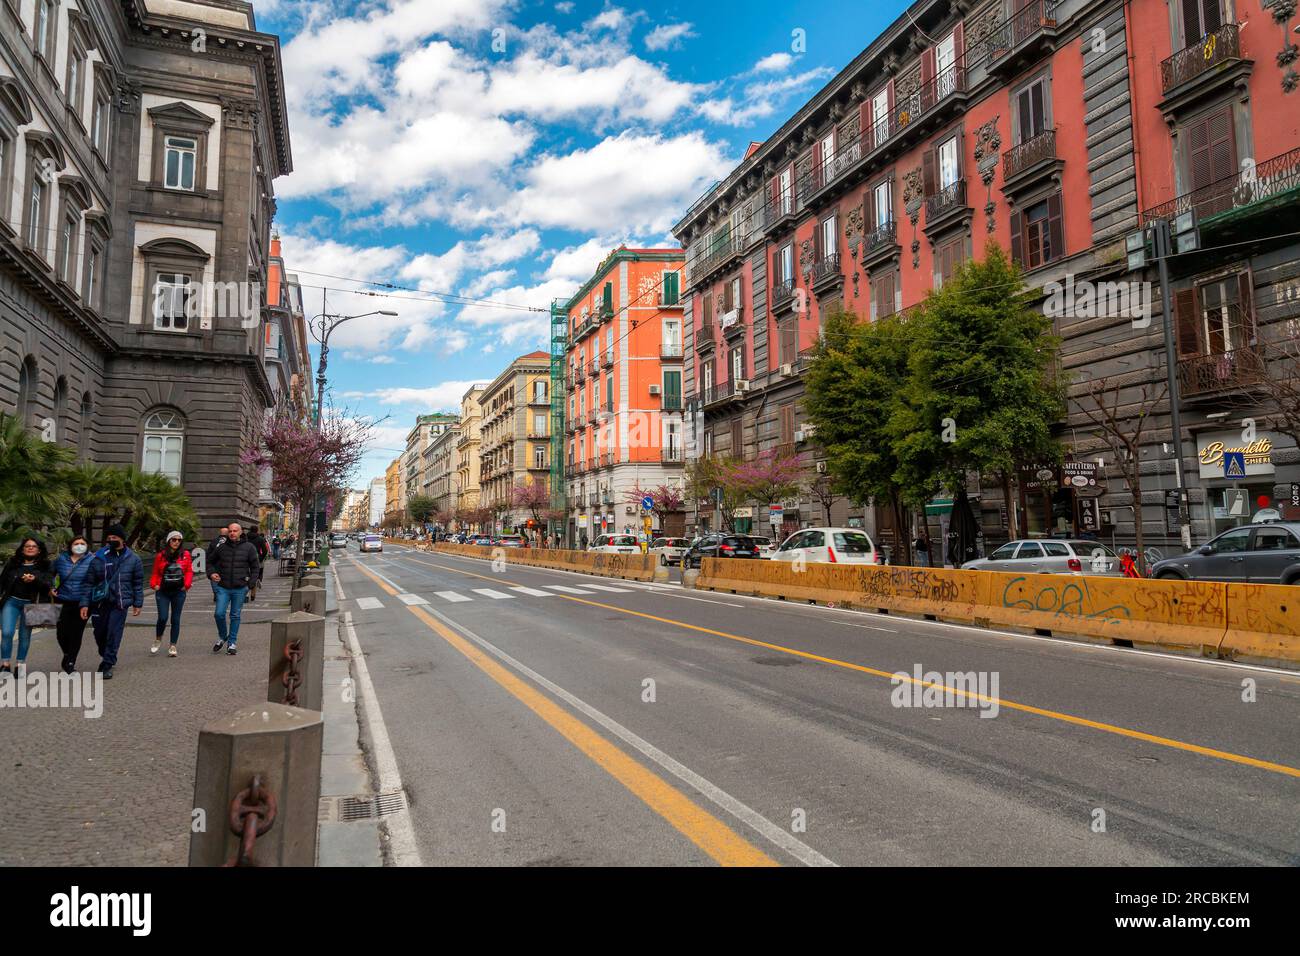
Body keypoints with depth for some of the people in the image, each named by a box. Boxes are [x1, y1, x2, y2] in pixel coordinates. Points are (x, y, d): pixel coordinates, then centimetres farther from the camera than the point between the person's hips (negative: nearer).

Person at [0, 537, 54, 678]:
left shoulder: (44, 566, 4)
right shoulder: (12, 563, 8)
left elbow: (49, 586, -4)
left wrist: (35, 579, -21)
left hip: (30, 604, 0)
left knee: (25, 635, 5)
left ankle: (20, 664, 16)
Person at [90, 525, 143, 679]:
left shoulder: (133, 559, 2)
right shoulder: (101, 556, 2)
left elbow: (138, 583, 6)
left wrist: (137, 604, 4)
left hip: (120, 603, -2)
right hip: (100, 601, 2)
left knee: (114, 634, -5)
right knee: (99, 632, 10)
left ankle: (107, 666, 2)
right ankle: (106, 657, 34)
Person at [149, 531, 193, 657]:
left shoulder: (185, 555, 2)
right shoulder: (161, 555, 1)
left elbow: (189, 571, 6)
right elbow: (155, 573, 8)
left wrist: (187, 584, -6)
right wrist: (154, 584, -8)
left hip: (179, 591, 1)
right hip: (163, 592, 0)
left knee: (175, 619, 5)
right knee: (162, 617, -8)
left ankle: (172, 646, 14)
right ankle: (158, 639, 21)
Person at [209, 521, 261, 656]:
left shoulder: (249, 547, 0)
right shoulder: (221, 547, 4)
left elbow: (255, 566, 5)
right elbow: (211, 562, 20)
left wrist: (250, 584, -3)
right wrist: (211, 573, 1)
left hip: (240, 589, -1)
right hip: (223, 587, 1)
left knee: (235, 616, 7)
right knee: (219, 613, -6)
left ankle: (231, 643, 17)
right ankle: (222, 637, 20)